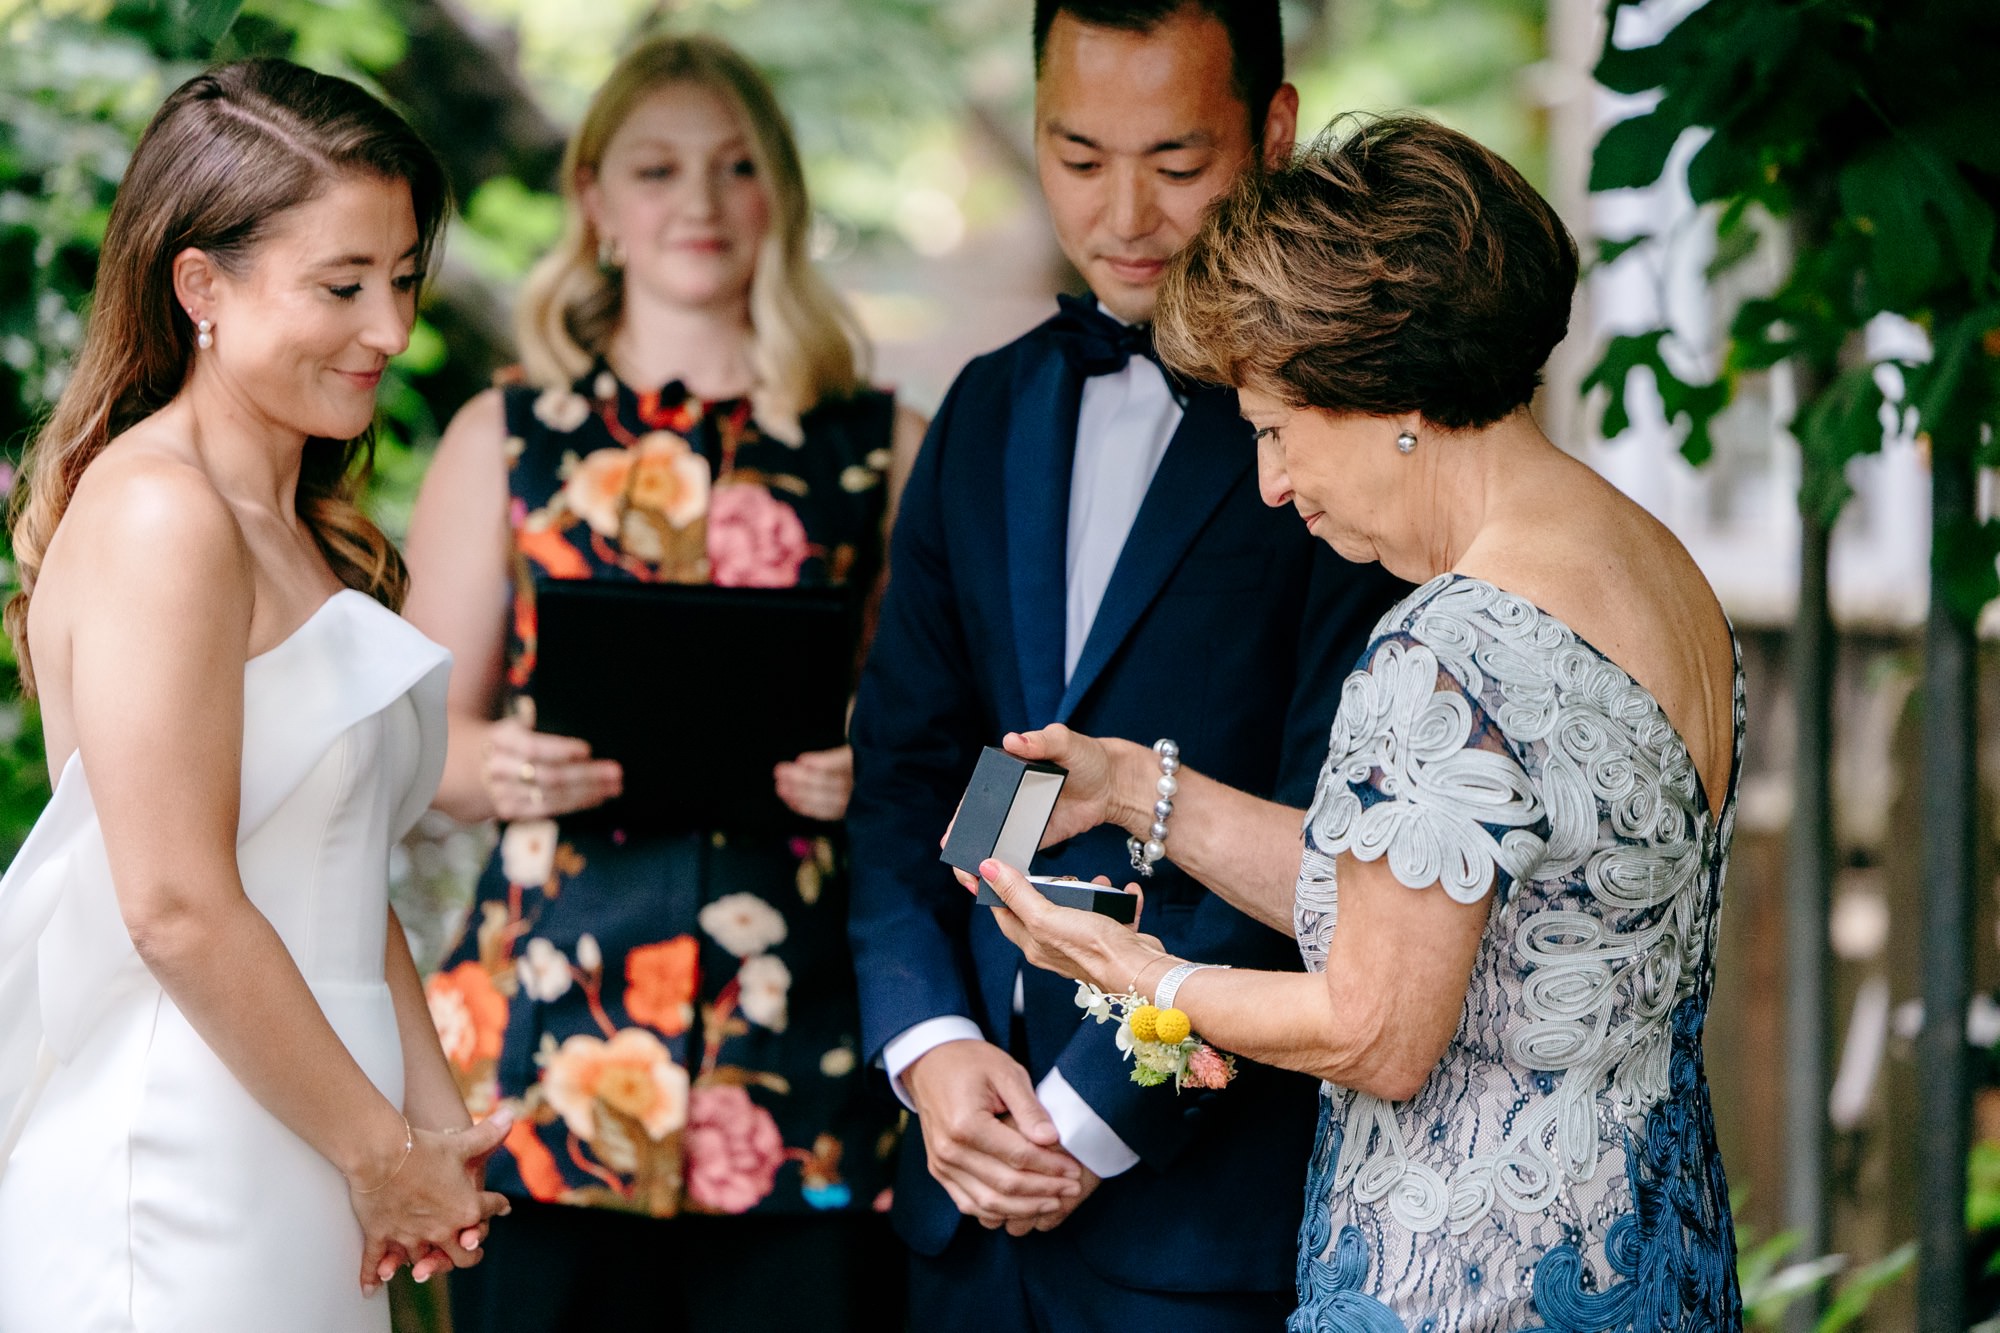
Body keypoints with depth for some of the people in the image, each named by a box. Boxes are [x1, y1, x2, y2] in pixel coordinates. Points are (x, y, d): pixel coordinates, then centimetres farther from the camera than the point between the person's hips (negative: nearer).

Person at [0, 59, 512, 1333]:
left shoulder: (297, 528, 16)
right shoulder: (159, 516, -14)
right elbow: (178, 908, -19)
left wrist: (436, 1122, 7)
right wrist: (383, 1156, -11)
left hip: (299, 1188, 9)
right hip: (178, 1213, -9)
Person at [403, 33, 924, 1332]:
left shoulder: (884, 448, 11)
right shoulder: (505, 440, 11)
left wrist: (879, 766, -9)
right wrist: (498, 767, -10)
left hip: (806, 1028, 0)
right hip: (557, 1021, 0)